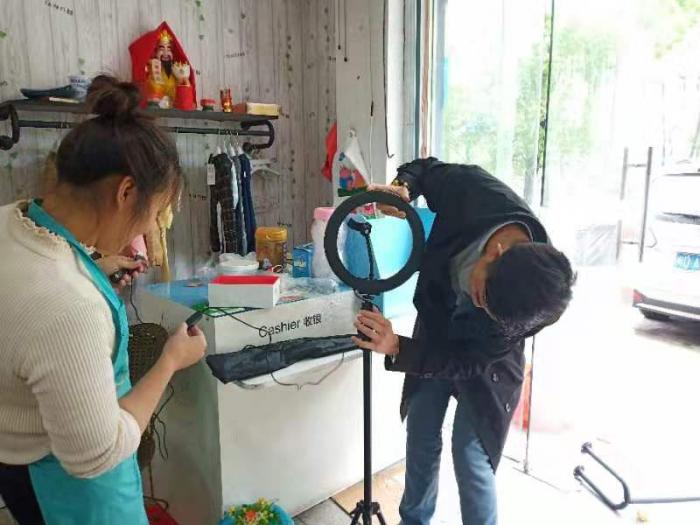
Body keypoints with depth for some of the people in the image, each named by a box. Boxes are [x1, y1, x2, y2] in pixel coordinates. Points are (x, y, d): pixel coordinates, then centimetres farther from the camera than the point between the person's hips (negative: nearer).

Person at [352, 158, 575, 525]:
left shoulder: (528, 305, -36)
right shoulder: (473, 190, -32)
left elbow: (468, 361, -25)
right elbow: (428, 169, -8)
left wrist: (397, 349, -35)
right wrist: (403, 187, -28)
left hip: (480, 361, -4)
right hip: (434, 329, 4)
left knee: (470, 458, -1)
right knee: (421, 439, 16)